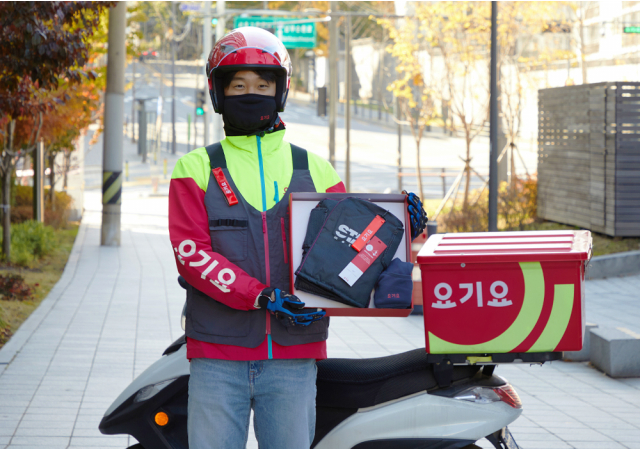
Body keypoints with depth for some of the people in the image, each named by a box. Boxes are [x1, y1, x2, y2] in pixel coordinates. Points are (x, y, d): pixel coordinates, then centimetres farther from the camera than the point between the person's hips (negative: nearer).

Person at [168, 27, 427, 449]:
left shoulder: (316, 171, 13)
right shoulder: (196, 169, 6)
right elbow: (192, 253, -6)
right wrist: (261, 297, -19)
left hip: (294, 356, 2)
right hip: (218, 355, -1)